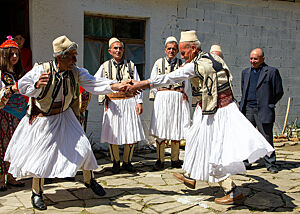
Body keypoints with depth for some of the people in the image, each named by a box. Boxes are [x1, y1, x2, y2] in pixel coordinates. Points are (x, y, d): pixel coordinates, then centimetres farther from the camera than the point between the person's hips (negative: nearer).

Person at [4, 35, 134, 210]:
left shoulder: (76, 72, -10)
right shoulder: (41, 70, -21)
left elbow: (94, 84, -17)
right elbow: (22, 87, -18)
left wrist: (117, 86, -32)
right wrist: (37, 85, -41)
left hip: (64, 117, 4)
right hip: (42, 120, -3)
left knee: (82, 146, -1)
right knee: (40, 155, 1)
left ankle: (89, 179, 26)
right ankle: (37, 193, 23)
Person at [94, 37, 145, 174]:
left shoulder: (130, 65, 8)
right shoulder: (105, 66, 7)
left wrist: (139, 102, -2)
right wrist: (104, 98, -4)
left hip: (129, 102, 1)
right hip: (113, 104, 0)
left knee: (132, 136, 2)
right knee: (113, 136, 4)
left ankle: (127, 162, 21)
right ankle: (115, 162, 23)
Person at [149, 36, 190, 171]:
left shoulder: (181, 63, 10)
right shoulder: (159, 62, 9)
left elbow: (185, 82, 14)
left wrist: (183, 93, -1)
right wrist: (157, 94, 4)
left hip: (178, 98, 1)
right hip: (162, 97, -1)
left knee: (177, 128, 3)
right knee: (160, 129, -5)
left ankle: (175, 159, 14)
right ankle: (160, 160, 2)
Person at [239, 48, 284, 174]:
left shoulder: (272, 72, 0)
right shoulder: (245, 72, 16)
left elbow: (279, 92, 2)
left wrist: (268, 105, 4)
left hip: (263, 111, -4)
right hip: (247, 110, 4)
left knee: (266, 138, 0)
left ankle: (270, 164, 11)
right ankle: (246, 163, 15)